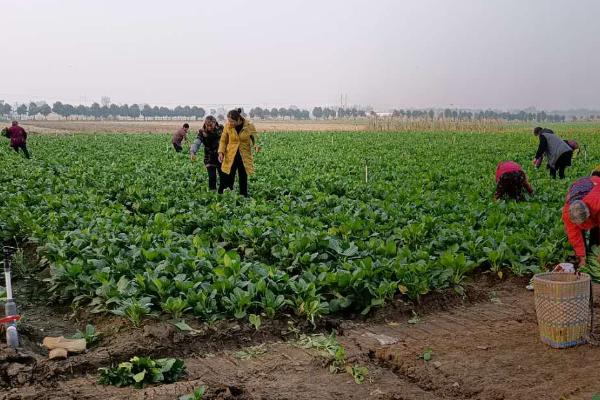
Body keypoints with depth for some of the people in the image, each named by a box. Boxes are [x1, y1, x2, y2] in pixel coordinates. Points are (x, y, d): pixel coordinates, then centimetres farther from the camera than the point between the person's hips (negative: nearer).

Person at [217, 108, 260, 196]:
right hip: (230, 158, 0)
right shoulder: (228, 126, -6)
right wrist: (221, 152, -8)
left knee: (243, 181, 8)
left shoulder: (249, 126, -10)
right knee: (228, 180, -2)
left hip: (244, 158, 0)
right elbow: (223, 140, 6)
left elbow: (255, 139, 4)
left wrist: (256, 146, -18)